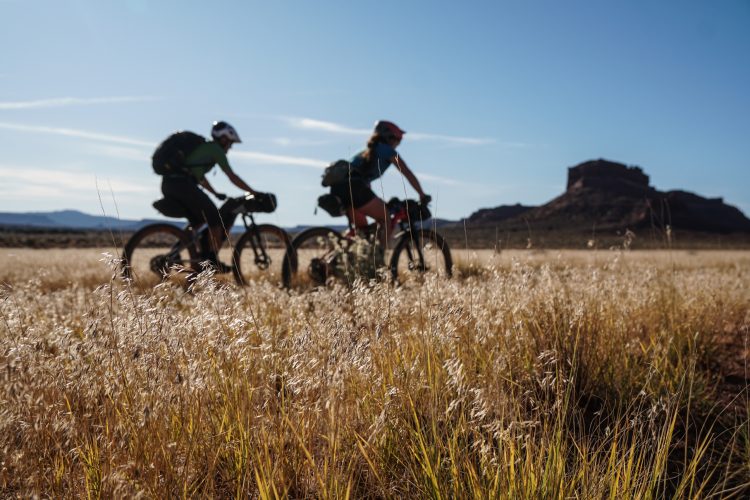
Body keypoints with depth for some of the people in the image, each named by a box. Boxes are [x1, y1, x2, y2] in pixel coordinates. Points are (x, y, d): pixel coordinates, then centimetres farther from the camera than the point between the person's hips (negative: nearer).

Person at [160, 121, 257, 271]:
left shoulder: (203, 147, 28)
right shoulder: (215, 149, 3)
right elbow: (232, 177, 0)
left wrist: (215, 193, 43)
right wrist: (254, 192, 5)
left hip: (167, 185, 9)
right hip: (183, 184, -9)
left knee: (198, 219, 23)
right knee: (215, 218, 2)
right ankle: (213, 259, 3)